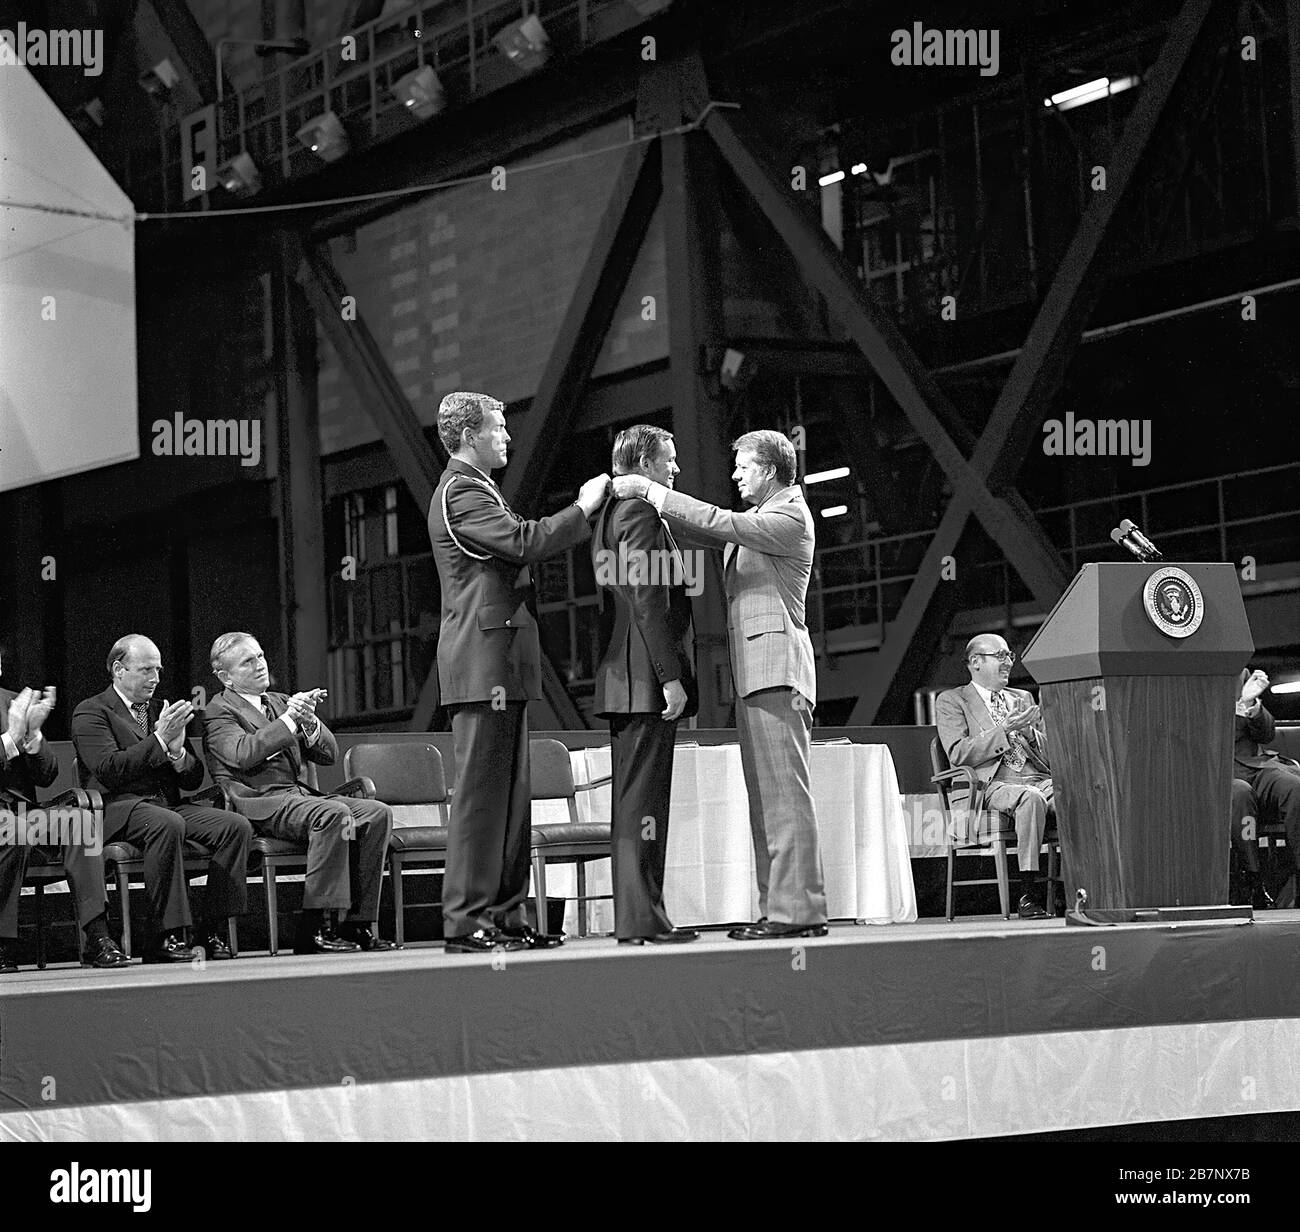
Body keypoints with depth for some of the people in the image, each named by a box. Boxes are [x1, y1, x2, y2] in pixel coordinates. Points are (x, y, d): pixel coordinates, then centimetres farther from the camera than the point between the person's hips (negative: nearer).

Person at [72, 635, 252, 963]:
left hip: (168, 804, 7)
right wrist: (159, 739, -17)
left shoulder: (160, 711, 22)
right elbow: (108, 770, -15)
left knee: (237, 826, -18)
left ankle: (213, 932, -17)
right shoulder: (91, 712, 2)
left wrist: (177, 752, -4)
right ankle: (169, 938, -33)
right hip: (118, 808, -6)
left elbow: (194, 780, 19)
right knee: (168, 824, -38)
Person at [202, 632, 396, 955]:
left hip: (300, 794, 7)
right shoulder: (219, 711, 3)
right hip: (259, 802, -7)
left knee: (377, 813, -15)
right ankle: (314, 928, -33)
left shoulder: (280, 702, 24)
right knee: (334, 813, -33)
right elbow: (244, 754, -18)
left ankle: (359, 924, -19)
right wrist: (288, 718, -19)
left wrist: (309, 722, -5)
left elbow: (329, 754, 16)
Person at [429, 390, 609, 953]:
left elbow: (520, 551, 21)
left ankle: (505, 915, 13)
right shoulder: (460, 492, -11)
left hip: (503, 662, 11)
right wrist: (584, 508, -11)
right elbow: (524, 543, -21)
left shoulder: (477, 489, 23)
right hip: (482, 661, -11)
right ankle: (467, 921, -8)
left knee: (511, 794, 10)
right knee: (481, 790, -10)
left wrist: (582, 514, 13)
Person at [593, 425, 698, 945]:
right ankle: (642, 919, -9)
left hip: (622, 681, 10)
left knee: (633, 801, 11)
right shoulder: (640, 513, -11)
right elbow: (648, 602, -19)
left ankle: (635, 914, 14)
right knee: (644, 800, -9)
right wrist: (670, 677, -20)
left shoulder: (611, 513, 20)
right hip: (646, 676, -10)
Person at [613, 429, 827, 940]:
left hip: (777, 667, -10)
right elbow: (708, 531, 19)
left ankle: (799, 909, -13)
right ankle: (776, 906, 11)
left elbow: (719, 523, -17)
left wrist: (650, 491, -14)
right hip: (752, 673, 10)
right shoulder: (758, 518, 22)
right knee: (764, 798, 9)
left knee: (785, 794, -12)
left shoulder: (790, 517, -8)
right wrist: (648, 500, 7)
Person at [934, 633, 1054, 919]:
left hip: (1039, 780, 5)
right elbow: (958, 755, -6)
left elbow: (1052, 756, 21)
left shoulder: (1022, 699, 26)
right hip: (991, 785, -5)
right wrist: (1004, 730, -12)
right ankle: (1029, 894, -37)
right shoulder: (951, 701, 10)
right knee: (1031, 798, -38)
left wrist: (1030, 732, 0)